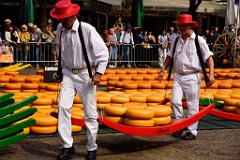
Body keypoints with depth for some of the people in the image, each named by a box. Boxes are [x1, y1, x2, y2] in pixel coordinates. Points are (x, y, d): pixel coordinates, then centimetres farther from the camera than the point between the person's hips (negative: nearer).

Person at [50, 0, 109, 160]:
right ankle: (67, 146, 2)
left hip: (85, 74, -3)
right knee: (63, 106, -9)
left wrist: (99, 73, -15)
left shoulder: (87, 29, -17)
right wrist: (61, 69, 14)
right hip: (68, 73, 4)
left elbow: (103, 52, -11)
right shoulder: (60, 29, -4)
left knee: (90, 112, 4)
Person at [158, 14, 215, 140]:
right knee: (175, 101, -3)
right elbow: (170, 57, 17)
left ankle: (192, 131, 12)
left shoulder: (199, 41, -6)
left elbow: (209, 57, -7)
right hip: (178, 75, 4)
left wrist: (211, 74, -16)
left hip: (192, 77, -4)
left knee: (192, 105, 2)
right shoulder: (176, 41, 8)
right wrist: (163, 70, 9)